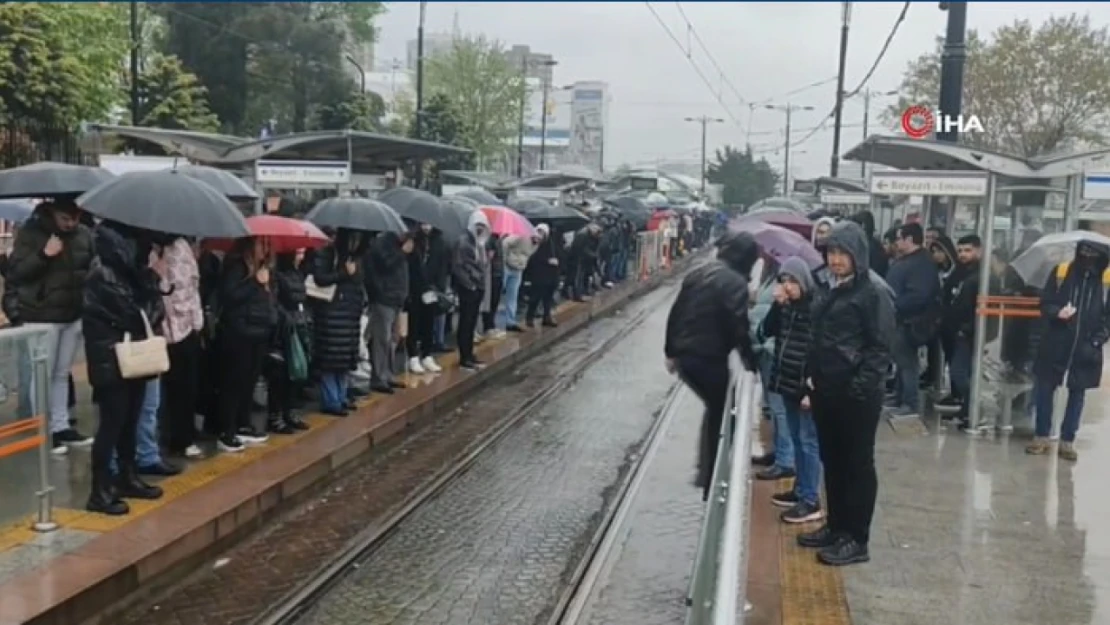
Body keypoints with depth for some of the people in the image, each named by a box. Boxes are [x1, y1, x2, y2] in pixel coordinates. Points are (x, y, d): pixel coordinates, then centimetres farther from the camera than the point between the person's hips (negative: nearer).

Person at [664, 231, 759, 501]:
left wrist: (671, 351, 22)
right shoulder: (735, 282, -14)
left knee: (713, 408, 25)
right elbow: (738, 327, -19)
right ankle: (711, 482, 15)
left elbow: (675, 314, 14)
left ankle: (706, 470, 29)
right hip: (710, 359, -7)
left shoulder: (697, 274, 10)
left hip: (685, 356, 7)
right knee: (718, 415, 8)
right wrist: (751, 362, -8)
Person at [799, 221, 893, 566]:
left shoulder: (873, 295, -10)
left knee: (858, 464, 2)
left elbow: (880, 348, -14)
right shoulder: (828, 291, 13)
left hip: (856, 395, -8)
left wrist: (861, 386, -21)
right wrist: (811, 378, 12)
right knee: (831, 461, 16)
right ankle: (836, 526, 29)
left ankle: (857, 539, 10)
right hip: (826, 391, 8)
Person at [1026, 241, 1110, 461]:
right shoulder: (1061, 272, -5)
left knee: (1077, 395, 10)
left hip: (1086, 349, 0)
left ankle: (1067, 441, 20)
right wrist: (1057, 313, -20)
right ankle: (1041, 437, 19)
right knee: (1044, 390, 5)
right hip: (1055, 345, 0)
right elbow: (1045, 303, 0)